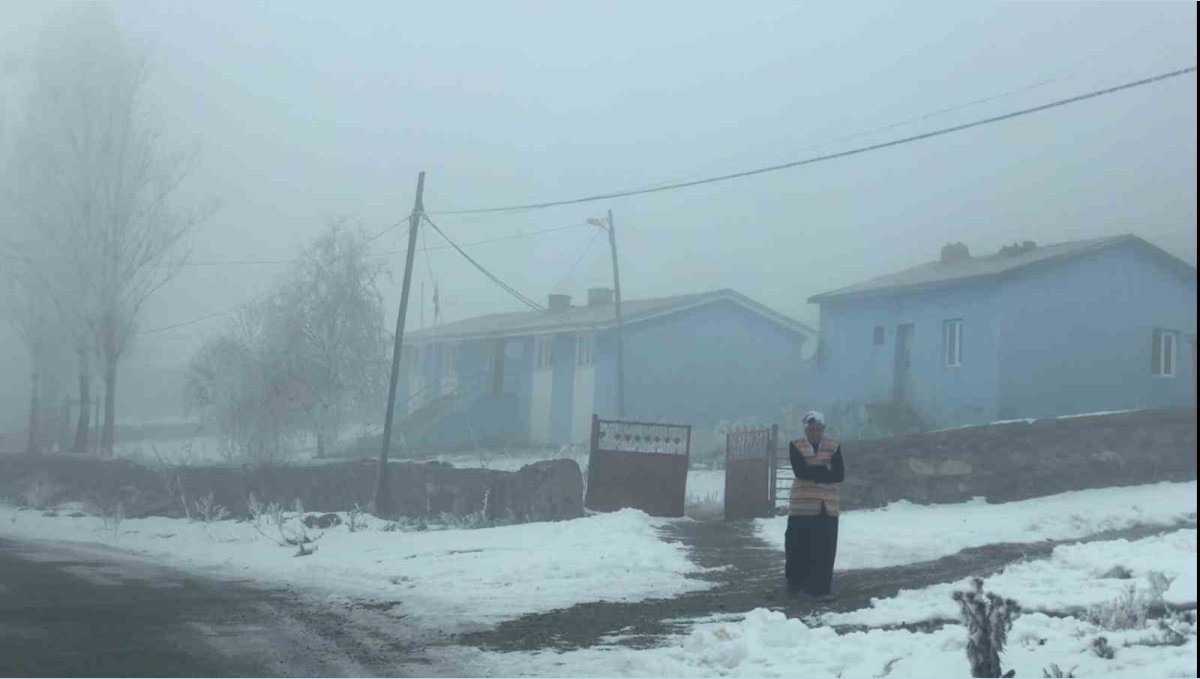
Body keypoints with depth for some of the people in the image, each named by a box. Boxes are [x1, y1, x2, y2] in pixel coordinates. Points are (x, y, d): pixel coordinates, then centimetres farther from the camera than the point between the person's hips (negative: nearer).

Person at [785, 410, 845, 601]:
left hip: (827, 506, 1)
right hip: (802, 505, -1)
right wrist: (824, 469, -12)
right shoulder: (796, 446, 2)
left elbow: (839, 475, -6)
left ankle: (821, 587, 4)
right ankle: (795, 582, 24)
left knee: (825, 548, -3)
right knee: (798, 546, 5)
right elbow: (800, 471, -14)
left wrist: (813, 473, -13)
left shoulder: (834, 447, 7)